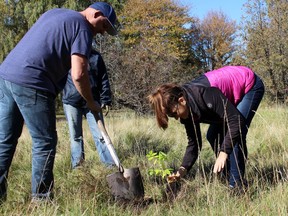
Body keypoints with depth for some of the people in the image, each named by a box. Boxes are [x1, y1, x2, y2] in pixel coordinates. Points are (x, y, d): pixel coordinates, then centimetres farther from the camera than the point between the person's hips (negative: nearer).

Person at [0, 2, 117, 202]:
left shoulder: (54, 12, 23)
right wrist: (91, 103, 2)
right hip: (30, 83, -8)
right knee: (45, 142, 2)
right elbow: (78, 75, -12)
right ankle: (41, 199, 7)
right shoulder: (82, 27, -3)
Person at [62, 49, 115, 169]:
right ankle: (76, 165, 14)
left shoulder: (96, 56, 6)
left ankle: (110, 164, 2)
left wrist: (106, 99, 2)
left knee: (99, 134, -1)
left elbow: (104, 79, 8)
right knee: (75, 136, 6)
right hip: (71, 102, 0)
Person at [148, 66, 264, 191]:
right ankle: (230, 180, 10)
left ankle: (237, 184, -10)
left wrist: (224, 153, -41)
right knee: (212, 135, 0)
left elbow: (236, 120, -37)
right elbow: (194, 142, -6)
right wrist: (183, 170, -18)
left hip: (250, 85, -8)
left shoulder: (205, 94, -38)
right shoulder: (187, 111, -12)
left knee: (236, 136, -20)